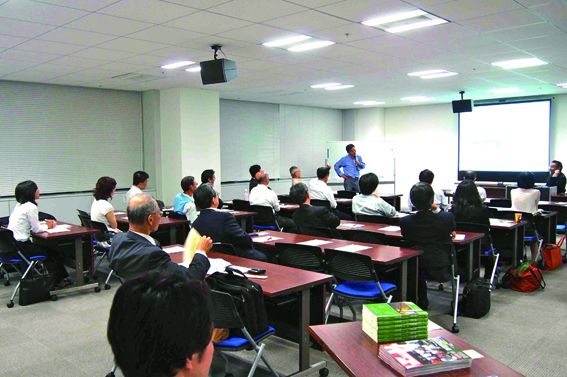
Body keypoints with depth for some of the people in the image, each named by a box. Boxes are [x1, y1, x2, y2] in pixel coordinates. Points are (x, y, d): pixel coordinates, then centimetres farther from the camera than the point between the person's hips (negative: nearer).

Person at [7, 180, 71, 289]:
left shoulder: (20, 205, 11)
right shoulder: (31, 207, -17)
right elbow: (36, 229, -13)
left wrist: (46, 223, 9)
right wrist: (47, 226, 5)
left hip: (12, 244, 9)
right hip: (21, 246, -8)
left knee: (49, 248, 19)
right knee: (53, 253, 10)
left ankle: (61, 278, 25)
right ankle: (55, 282, 24)